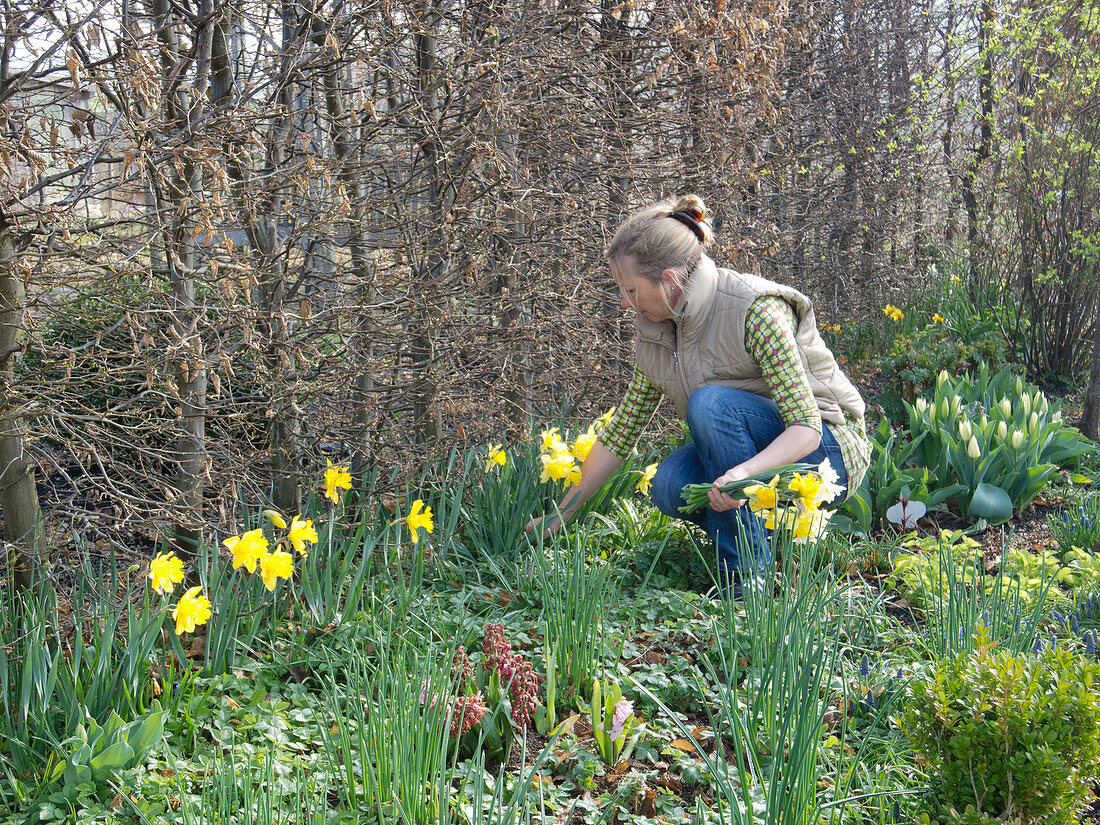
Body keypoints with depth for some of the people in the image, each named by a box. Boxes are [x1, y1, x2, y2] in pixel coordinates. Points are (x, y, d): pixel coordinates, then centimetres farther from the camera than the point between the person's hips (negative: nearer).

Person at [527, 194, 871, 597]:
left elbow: (806, 427, -28)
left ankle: (749, 575, -24)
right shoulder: (654, 330, -3)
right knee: (669, 486, -23)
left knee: (711, 402, -31)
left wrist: (743, 473, -46)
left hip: (827, 453, -6)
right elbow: (621, 432, 5)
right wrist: (558, 517, 7)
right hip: (752, 452, 6)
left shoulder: (757, 311, -25)